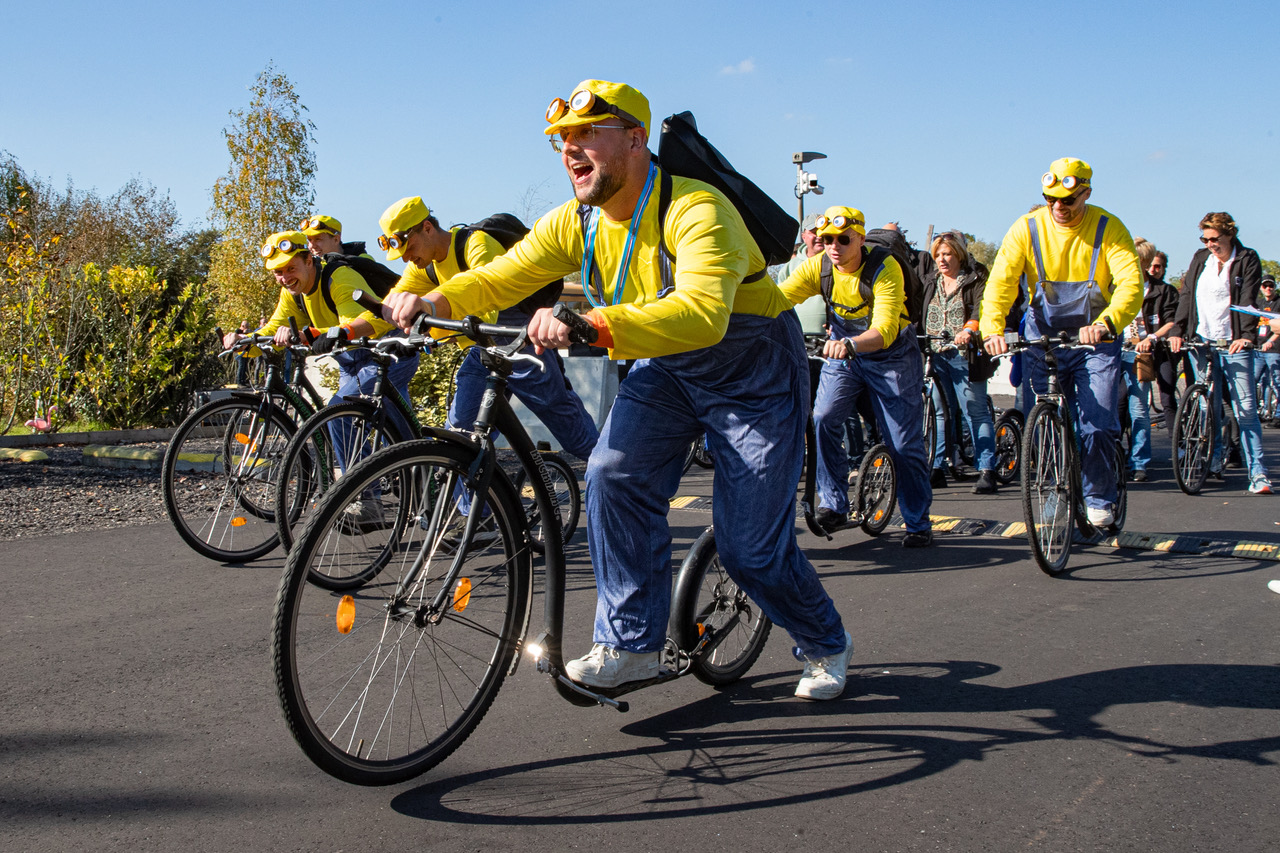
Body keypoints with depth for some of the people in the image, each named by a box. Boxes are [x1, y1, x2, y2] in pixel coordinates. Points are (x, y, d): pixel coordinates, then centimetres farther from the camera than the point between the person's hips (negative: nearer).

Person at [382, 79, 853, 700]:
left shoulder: (697, 211, -31)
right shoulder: (576, 222, -9)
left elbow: (701, 314, -48)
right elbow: (500, 277, -8)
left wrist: (589, 324, -59)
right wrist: (432, 301, -28)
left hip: (754, 375, -6)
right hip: (667, 371, 6)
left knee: (750, 547, -5)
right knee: (614, 475, -16)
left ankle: (826, 647, 24)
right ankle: (631, 645, -1)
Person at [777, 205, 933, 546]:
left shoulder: (885, 269, -26)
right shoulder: (817, 267, -13)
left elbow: (884, 331, -36)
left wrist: (849, 345, -55)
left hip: (890, 355, -3)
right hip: (842, 352, 4)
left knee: (904, 444, -4)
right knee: (823, 419, -18)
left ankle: (918, 523, 12)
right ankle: (835, 505, -4)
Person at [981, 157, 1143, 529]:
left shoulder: (1109, 229, -10)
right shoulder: (1026, 229, -6)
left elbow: (1131, 285, -22)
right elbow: (1001, 282, -15)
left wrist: (1104, 323, -41)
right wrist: (992, 328, -34)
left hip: (1096, 343, -1)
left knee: (1098, 428, -10)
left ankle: (1099, 499, 13)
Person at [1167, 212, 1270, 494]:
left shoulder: (1247, 259, 1)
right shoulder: (1200, 259, 12)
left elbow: (1248, 299, -11)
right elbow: (1186, 296, 7)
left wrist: (1246, 335, -24)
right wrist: (1177, 331, -6)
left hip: (1233, 343, -3)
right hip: (1201, 341, 4)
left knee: (1245, 408, -8)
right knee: (1209, 407, 9)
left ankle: (1257, 473, -6)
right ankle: (1214, 461, 24)